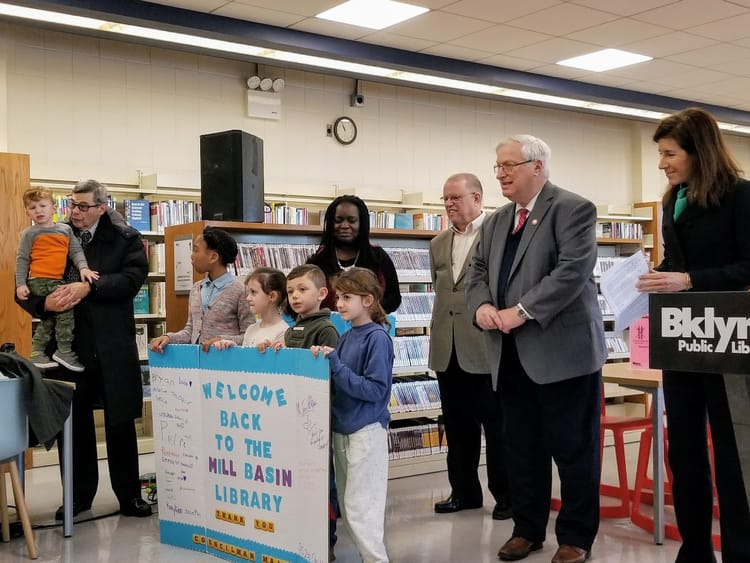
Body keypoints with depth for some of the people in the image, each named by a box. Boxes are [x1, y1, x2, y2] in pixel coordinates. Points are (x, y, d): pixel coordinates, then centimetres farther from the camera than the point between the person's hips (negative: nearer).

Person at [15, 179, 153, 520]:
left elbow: (133, 278, -13)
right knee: (73, 421, 8)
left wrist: (89, 286, -23)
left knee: (120, 421, 6)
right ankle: (79, 494, 22)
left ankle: (129, 495, 17)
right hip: (68, 345, 2)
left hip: (113, 346, -2)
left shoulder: (125, 239, 2)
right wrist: (44, 303, -17)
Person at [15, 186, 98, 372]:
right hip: (40, 280, -6)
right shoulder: (30, 233, 1)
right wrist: (20, 284, -5)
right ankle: (64, 351, -5)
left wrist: (83, 267, -11)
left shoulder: (65, 229, 12)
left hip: (56, 281, 6)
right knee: (66, 308, -13)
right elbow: (22, 259, 1)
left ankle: (37, 354, 26)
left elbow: (76, 250, 7)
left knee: (51, 318, 14)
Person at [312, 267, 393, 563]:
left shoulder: (377, 337, -13)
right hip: (342, 429, 8)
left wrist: (336, 366, -20)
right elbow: (337, 381, 12)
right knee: (347, 504, 15)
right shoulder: (346, 337, 8)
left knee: (360, 505, -5)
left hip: (366, 431, -8)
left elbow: (375, 389, -19)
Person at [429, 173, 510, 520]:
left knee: (497, 425, 4)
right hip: (448, 349, 6)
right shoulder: (438, 244, 15)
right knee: (457, 426, 13)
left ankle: (505, 495, 16)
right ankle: (464, 491, 25)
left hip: (486, 348, -6)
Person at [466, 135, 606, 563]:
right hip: (512, 355, 7)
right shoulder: (496, 222, 17)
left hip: (563, 351, -7)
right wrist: (481, 305, -6)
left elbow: (574, 269, -18)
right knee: (521, 447, 13)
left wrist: (523, 310, -22)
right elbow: (478, 271, 17)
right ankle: (528, 529, 27)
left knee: (573, 448, 3)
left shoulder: (573, 209, -7)